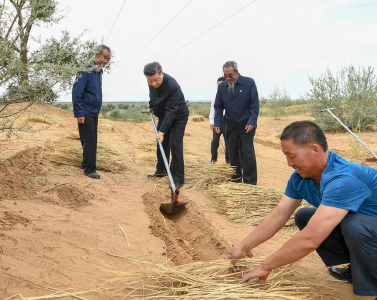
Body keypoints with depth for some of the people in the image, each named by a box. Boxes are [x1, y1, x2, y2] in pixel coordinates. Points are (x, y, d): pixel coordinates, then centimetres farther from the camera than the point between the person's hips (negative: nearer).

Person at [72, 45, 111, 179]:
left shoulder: (99, 72, 10)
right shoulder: (86, 71, -16)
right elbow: (76, 93, -19)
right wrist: (79, 113, -21)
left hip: (94, 113, 8)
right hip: (86, 113, -8)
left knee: (92, 140, 14)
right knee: (89, 140, -6)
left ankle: (86, 164, 26)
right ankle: (89, 169, 1)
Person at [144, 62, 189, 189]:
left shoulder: (172, 86, -36)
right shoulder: (152, 83, -13)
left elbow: (171, 111, -37)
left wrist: (162, 131, -40)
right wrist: (151, 107, 19)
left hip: (178, 117, -7)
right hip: (163, 116, 7)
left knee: (175, 145, -14)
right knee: (161, 143, 13)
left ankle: (178, 179, -9)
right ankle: (161, 170, 30)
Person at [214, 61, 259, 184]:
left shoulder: (249, 83, -10)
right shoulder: (222, 87, 1)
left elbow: (255, 104, -11)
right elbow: (218, 106, 6)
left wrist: (252, 121, -20)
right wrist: (217, 122, -6)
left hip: (246, 126, -4)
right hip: (231, 126, 4)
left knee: (248, 154, -6)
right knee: (232, 154, 10)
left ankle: (250, 183, 0)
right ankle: (236, 179, 23)